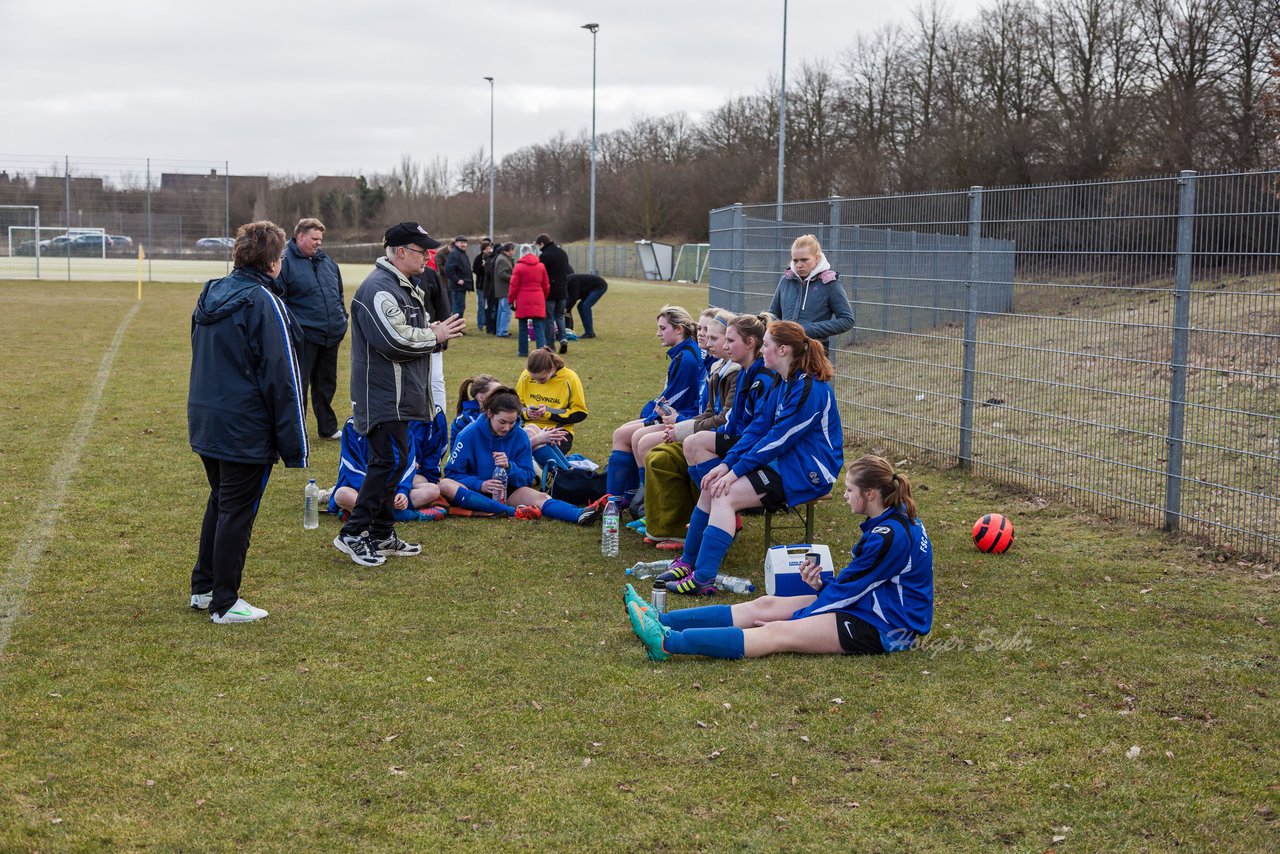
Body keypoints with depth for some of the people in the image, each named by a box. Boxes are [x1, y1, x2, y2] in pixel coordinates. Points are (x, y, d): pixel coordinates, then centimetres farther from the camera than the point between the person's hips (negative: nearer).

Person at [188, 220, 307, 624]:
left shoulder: (210, 295, 8)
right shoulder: (264, 302, -17)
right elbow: (281, 378, -17)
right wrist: (294, 445, -14)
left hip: (205, 423, 8)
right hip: (245, 429, -8)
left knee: (219, 502, 21)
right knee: (237, 511, 3)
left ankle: (203, 588, 30)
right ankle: (224, 603, 11)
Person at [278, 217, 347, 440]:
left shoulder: (328, 262, 14)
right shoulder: (286, 263, -8)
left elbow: (339, 295, 24)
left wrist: (343, 320, 16)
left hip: (331, 336, 7)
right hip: (304, 336, -7)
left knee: (326, 384, 16)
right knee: (299, 385, -2)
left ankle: (328, 428, 27)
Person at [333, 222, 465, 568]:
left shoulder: (406, 287, 16)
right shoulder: (378, 288, -18)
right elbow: (396, 340, -25)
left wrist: (434, 330, 6)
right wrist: (435, 336, -12)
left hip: (400, 395, 11)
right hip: (383, 396, -11)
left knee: (389, 462, 14)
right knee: (389, 462, -11)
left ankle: (382, 534, 22)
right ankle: (352, 534, -4)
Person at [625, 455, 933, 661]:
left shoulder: (889, 536, -23)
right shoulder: (894, 519, 9)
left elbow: (848, 589, -17)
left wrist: (795, 618, -8)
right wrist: (820, 585, -4)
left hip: (882, 628, -10)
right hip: (871, 605, 10)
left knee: (776, 634, -21)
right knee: (766, 605, 0)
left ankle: (666, 644, -31)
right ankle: (661, 622, -4)